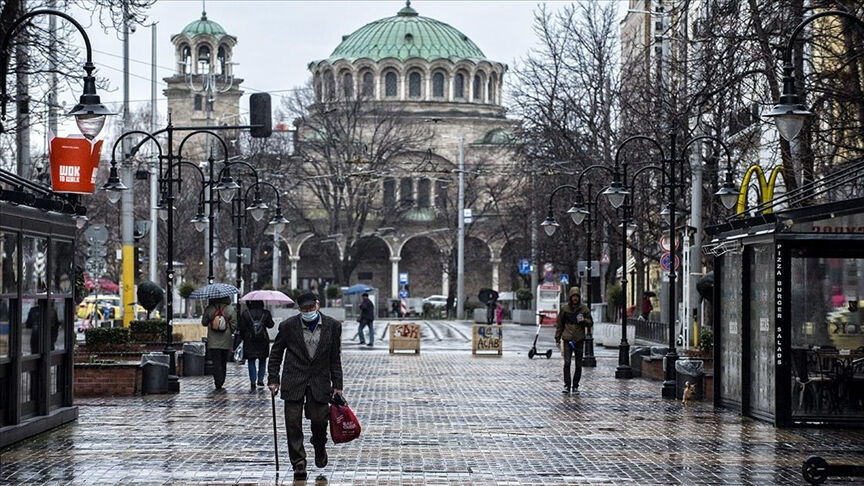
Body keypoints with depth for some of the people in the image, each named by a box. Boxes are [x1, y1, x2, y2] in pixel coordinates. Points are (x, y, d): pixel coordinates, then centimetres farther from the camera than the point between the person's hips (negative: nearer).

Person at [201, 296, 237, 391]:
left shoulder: (209, 309, -5)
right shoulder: (230, 309, -6)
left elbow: (204, 323, 4)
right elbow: (234, 324, -4)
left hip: (213, 341, -1)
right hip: (226, 341, 1)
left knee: (216, 363, -1)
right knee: (223, 363, 14)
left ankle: (218, 384, -13)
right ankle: (221, 382, 21)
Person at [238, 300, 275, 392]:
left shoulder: (245, 314, -6)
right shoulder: (265, 313, -4)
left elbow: (242, 328, -3)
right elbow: (271, 325, 8)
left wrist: (242, 337, 12)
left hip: (249, 342, -1)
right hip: (263, 341, 1)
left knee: (251, 361, 2)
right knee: (262, 360, 18)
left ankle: (253, 382, -6)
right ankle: (260, 379, 17)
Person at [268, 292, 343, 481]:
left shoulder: (333, 326, -1)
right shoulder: (288, 326, -4)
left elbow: (335, 358, 5)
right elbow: (276, 354, 6)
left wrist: (337, 385, 3)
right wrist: (273, 379, 0)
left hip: (320, 381, 0)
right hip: (294, 382, 0)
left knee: (319, 419, -1)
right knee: (293, 424, -3)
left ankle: (319, 448, 31)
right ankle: (298, 464, 6)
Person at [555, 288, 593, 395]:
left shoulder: (584, 308, 4)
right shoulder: (565, 308, 3)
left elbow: (590, 323, 8)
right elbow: (559, 325, 9)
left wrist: (584, 320, -14)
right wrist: (557, 339, 6)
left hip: (579, 340, 1)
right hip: (567, 340, -1)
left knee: (578, 365, 5)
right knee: (567, 363, -13)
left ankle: (575, 386, 14)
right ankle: (567, 385, -9)